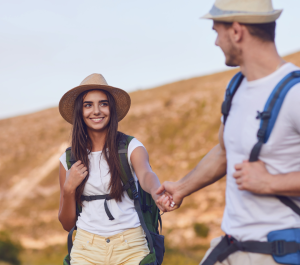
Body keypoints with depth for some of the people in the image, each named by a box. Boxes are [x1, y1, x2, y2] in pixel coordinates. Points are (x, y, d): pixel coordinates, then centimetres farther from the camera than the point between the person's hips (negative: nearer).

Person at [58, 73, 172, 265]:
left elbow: (145, 174, -26)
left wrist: (156, 192, -49)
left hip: (130, 248, -2)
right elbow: (67, 224, 8)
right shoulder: (69, 160, 4)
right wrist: (68, 188, -10)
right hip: (87, 249, 2)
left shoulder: (131, 148, -2)